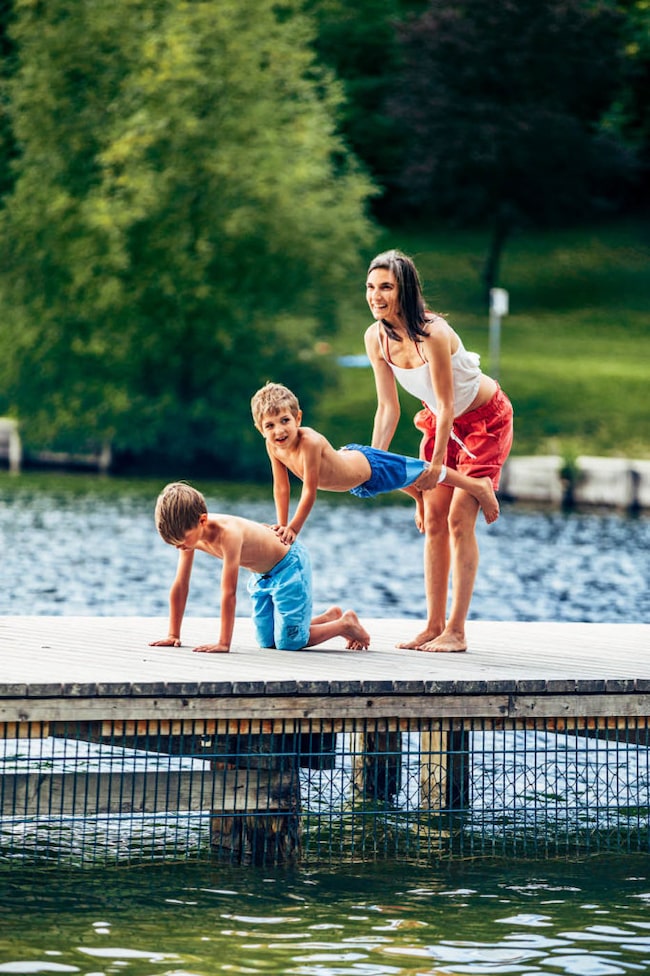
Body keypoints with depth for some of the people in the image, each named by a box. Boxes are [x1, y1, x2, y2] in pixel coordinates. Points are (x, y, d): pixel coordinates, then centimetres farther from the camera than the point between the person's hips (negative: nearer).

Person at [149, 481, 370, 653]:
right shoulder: (190, 534, -16)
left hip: (289, 564, -8)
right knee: (267, 641, 12)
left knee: (288, 642, -11)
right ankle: (329, 618, 31)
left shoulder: (228, 533, -39)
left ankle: (346, 624, 11)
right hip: (263, 575, 8)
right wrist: (173, 635, -6)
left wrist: (223, 643, -37)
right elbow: (180, 587, -7)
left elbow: (229, 593, -38)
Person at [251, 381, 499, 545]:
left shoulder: (310, 443, -43)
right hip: (348, 457, 7)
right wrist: (282, 526, -9)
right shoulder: (273, 447, -23)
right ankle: (420, 500, 67)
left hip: (370, 467, -7)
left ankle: (478, 486, 36)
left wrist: (294, 528, -32)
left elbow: (309, 492, -38)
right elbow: (281, 487, -10)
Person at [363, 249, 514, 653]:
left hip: (485, 419, -7)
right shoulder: (376, 338, -12)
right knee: (433, 520, 4)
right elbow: (388, 408, -5)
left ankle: (456, 632, -11)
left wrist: (436, 465, -24)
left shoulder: (432, 333, -33)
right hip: (442, 421, 7)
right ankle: (434, 626, 9)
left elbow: (446, 406, -28)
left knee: (460, 519, -13)